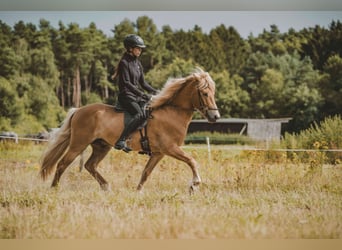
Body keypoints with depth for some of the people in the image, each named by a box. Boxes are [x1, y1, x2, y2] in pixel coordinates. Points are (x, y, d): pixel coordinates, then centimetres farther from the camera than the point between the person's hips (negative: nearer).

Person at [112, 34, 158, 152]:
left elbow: (143, 83, 19)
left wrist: (155, 92, 5)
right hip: (126, 96, -9)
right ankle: (120, 141, -35)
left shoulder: (138, 63, 16)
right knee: (140, 114, -32)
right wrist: (143, 94, -23)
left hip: (137, 96, 9)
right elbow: (126, 83, -17)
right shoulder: (124, 63, -9)